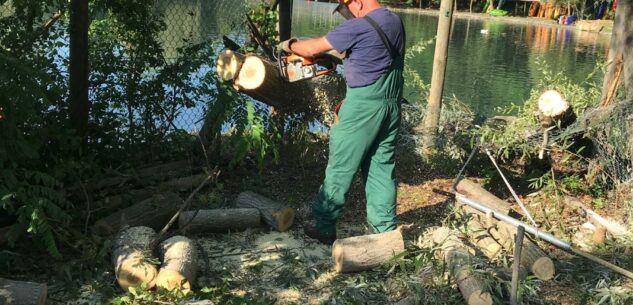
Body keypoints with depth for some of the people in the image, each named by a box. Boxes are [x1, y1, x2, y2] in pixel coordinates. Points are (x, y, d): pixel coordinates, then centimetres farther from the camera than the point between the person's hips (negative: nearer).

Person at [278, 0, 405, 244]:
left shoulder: (358, 27, -15)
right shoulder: (395, 22, 8)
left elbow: (313, 48, -7)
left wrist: (289, 45, 11)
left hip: (363, 107, -7)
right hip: (391, 105, 7)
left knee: (340, 169, 4)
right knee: (383, 169, 13)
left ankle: (325, 226, 14)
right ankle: (386, 228, 18)